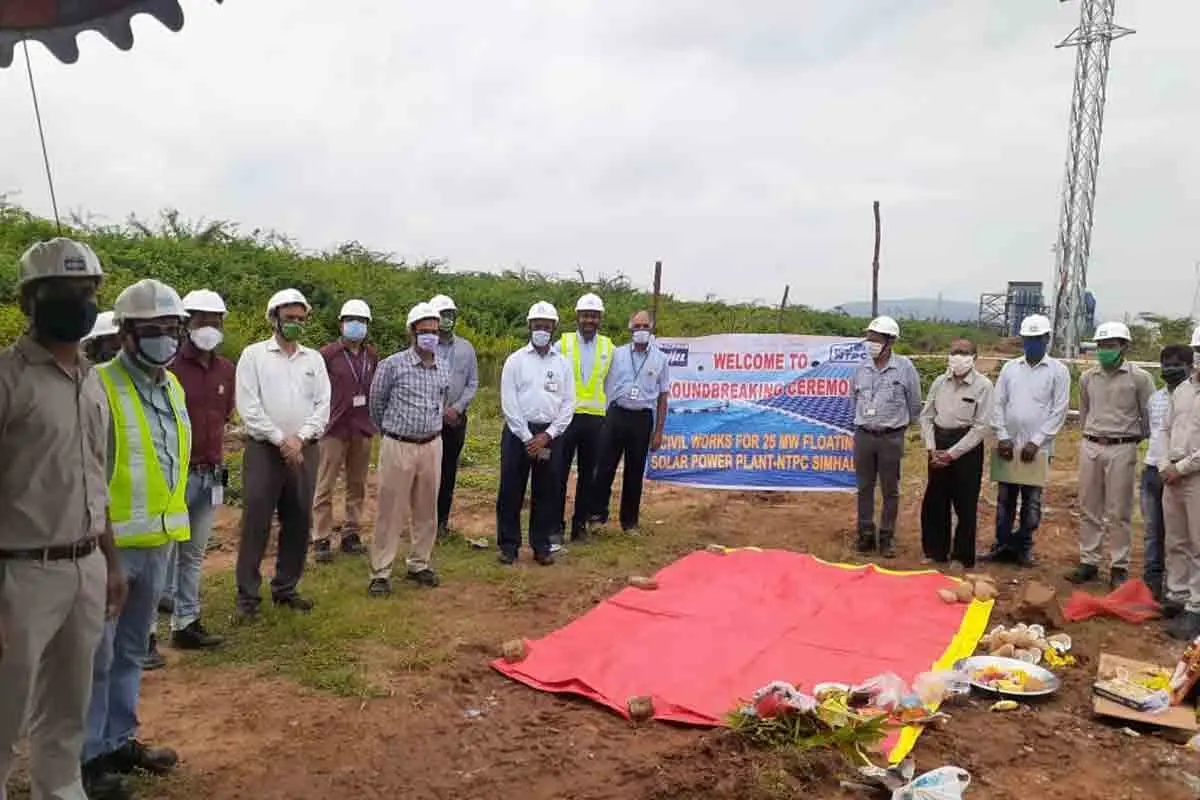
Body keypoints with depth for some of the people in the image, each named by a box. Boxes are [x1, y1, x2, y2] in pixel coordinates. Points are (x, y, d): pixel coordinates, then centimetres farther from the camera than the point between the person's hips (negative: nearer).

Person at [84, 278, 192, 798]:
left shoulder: (172, 386, 10)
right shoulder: (100, 387, -15)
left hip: (159, 540, 7)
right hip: (111, 542, -7)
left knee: (131, 650, 18)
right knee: (97, 655, 4)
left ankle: (119, 741, 32)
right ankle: (87, 757, 18)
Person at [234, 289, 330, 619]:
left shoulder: (314, 359, 10)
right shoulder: (253, 355, 0)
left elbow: (323, 406, 3)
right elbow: (249, 407, -8)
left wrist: (299, 438, -10)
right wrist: (281, 439, -12)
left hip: (304, 450, 4)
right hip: (264, 449, -4)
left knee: (298, 523, 9)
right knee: (256, 523, -2)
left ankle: (285, 589, 23)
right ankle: (248, 595, 8)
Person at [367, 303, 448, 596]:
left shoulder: (442, 370, 6)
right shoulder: (392, 365, -7)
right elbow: (377, 404, 5)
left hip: (432, 446, 4)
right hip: (398, 446, -4)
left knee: (426, 510, 11)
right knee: (391, 511, 0)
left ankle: (419, 565, 24)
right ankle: (380, 573, 8)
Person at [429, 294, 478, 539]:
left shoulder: (466, 348, 7)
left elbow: (473, 384, 7)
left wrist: (457, 408, -6)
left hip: (455, 418, 3)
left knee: (449, 471, 9)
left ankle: (442, 520, 19)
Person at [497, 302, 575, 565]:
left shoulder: (562, 364, 7)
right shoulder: (515, 360, 0)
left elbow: (568, 403, 3)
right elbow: (509, 403, -6)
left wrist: (547, 436, -8)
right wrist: (527, 438, -11)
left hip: (550, 434, 2)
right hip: (518, 432, -2)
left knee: (547, 491, 7)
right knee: (511, 489, 2)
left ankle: (541, 545, 18)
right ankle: (508, 544, 14)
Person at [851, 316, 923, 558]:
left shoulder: (904, 367, -7)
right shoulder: (862, 369, 2)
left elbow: (914, 404, 3)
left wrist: (899, 426, 10)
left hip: (891, 438, -3)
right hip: (863, 436, 3)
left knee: (890, 491, 6)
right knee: (865, 488, 9)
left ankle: (887, 537, 16)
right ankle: (866, 534, 20)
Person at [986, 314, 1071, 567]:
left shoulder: (1058, 371, -1)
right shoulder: (1009, 368, 7)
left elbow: (1059, 411, -6)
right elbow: (998, 404, 5)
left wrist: (1035, 442, -12)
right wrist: (1002, 437, -5)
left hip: (1037, 448, -2)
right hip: (1008, 446, 2)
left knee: (1032, 501, 6)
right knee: (1005, 499, 8)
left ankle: (1023, 548, 18)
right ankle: (1002, 546, 18)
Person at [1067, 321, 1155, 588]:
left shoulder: (1139, 378, -6)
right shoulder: (1087, 378, 6)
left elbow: (1149, 416, 1)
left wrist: (1133, 439, 8)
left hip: (1122, 450, -4)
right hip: (1090, 447, 4)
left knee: (1119, 512, 1)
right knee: (1089, 509, 9)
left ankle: (1119, 567, 10)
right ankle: (1089, 563, 17)